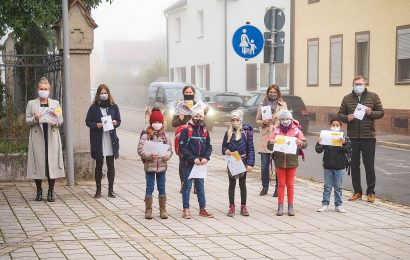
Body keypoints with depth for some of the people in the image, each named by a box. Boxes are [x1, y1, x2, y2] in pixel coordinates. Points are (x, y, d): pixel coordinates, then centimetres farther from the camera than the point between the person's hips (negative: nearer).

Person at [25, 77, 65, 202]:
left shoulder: (55, 103, 12)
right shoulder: (31, 104, 8)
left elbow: (61, 119, 9)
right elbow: (27, 120, 4)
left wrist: (56, 122, -12)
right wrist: (35, 119, -16)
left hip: (52, 136, 1)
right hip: (37, 137, -1)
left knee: (52, 163, -2)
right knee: (38, 163, -1)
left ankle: (51, 192, 5)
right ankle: (39, 191, 11)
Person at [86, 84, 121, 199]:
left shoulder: (113, 106, 5)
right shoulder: (94, 107, -1)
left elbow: (119, 121, 11)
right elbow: (88, 121, 2)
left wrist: (115, 123, -11)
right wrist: (96, 125, -15)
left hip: (111, 139, 2)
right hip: (98, 140, -2)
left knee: (111, 165, 5)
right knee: (99, 165, 5)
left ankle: (111, 190, 14)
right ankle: (98, 190, 13)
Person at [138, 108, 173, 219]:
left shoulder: (164, 135, 5)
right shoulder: (146, 135, -7)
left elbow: (170, 148, 8)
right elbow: (140, 150, -9)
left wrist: (168, 155, -13)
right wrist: (150, 156, -23)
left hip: (162, 165, 3)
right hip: (149, 166, -3)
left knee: (162, 188, 10)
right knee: (149, 188, 4)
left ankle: (163, 210, 18)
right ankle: (148, 210, 13)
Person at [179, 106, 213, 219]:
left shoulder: (205, 131, 9)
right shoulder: (186, 130, -6)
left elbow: (209, 147, 10)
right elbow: (182, 147, -11)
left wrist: (206, 158, -8)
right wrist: (193, 159, -16)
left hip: (201, 164, 5)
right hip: (188, 164, -5)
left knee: (200, 186, 12)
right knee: (187, 186, 1)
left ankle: (202, 209, 19)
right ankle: (186, 210, 7)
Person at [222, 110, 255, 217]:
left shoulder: (246, 133, -7)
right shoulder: (228, 133, -1)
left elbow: (250, 149, -7)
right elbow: (224, 146, 9)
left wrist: (250, 163, -12)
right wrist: (226, 151, -15)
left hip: (242, 162, -2)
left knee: (243, 185, 9)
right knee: (232, 185, 9)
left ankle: (243, 207, 18)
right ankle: (232, 207, 17)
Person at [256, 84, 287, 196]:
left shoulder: (283, 105, 6)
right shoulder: (262, 105, 11)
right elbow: (257, 120, 15)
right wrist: (263, 122, -7)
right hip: (265, 138, 2)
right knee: (264, 165, 4)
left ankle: (278, 188, 8)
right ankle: (265, 187, 16)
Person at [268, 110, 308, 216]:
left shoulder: (296, 130, 0)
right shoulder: (276, 131, 3)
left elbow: (305, 144, -2)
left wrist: (300, 143, -24)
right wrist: (273, 142, -21)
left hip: (292, 161, 0)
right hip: (279, 161, 0)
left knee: (290, 184, 8)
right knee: (281, 184, 6)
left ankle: (290, 206, 15)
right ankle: (280, 206, 11)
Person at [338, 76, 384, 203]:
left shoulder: (373, 97, 4)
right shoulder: (347, 98, 8)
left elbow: (381, 112, 5)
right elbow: (340, 114, 10)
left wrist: (371, 113, -15)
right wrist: (347, 118, -11)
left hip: (368, 136, -2)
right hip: (352, 137, 2)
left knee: (369, 166, 2)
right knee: (354, 166, 8)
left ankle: (371, 192, 13)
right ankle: (357, 192, 19)